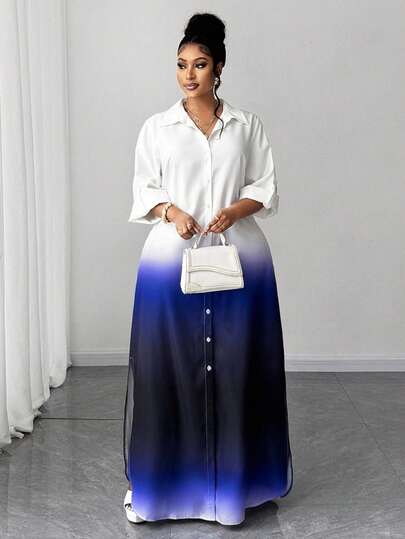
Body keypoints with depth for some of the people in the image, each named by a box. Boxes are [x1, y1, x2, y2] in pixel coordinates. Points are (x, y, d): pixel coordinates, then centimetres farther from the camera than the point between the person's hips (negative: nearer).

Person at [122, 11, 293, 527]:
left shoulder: (247, 125, 7)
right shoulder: (157, 127, 6)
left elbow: (267, 188, 6)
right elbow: (143, 190, 6)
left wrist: (235, 210, -13)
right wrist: (171, 211, -14)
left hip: (238, 257, 1)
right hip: (173, 258, 0)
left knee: (234, 365, 4)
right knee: (168, 365, 0)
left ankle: (232, 477, 18)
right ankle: (161, 476, 14)